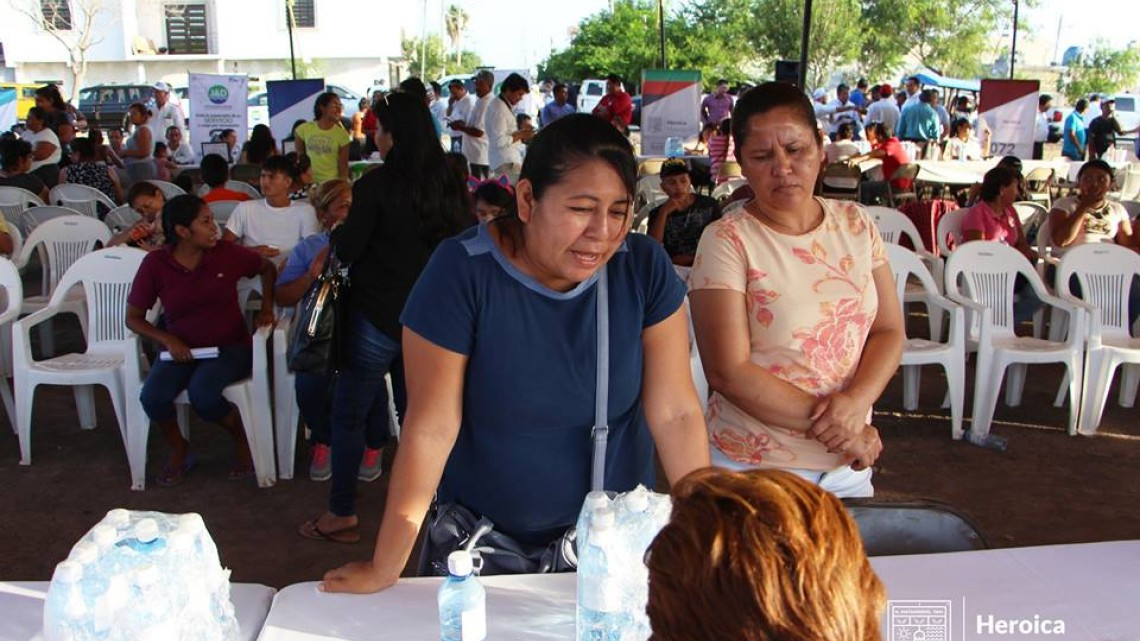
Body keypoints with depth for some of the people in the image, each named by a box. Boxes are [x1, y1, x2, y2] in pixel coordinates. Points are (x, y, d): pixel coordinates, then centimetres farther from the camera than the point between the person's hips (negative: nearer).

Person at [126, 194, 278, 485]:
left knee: (202, 392, -31)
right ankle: (179, 449, 5)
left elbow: (268, 268, 12)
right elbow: (133, 318, 0)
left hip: (231, 347, -1)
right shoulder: (155, 264, -7)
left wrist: (267, 307, 0)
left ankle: (241, 436, 0)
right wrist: (168, 340, -16)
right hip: (181, 350, 2)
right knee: (153, 397, -26)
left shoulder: (227, 253, -7)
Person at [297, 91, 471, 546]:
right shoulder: (451, 186, 0)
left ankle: (342, 515, 12)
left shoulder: (377, 185, -16)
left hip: (378, 317, -6)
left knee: (348, 414, 6)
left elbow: (347, 250, -11)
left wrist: (339, 230, 8)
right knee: (416, 410, 21)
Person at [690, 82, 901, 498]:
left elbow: (889, 330, 2)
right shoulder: (727, 242, -14)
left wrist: (856, 402, -16)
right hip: (754, 467, -5)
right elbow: (729, 372, -18)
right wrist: (827, 424, -17)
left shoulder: (855, 224, 2)